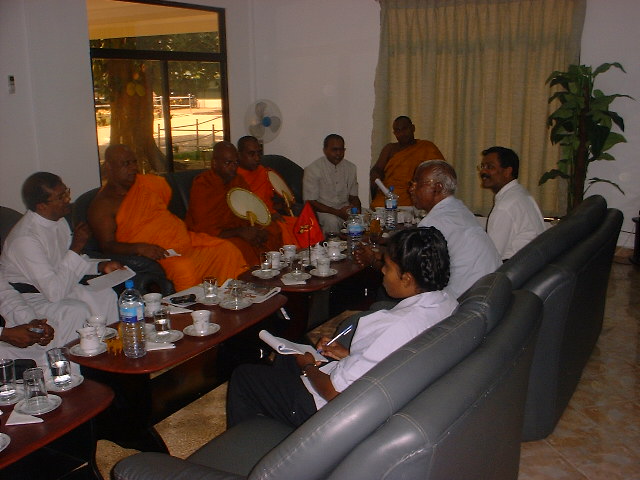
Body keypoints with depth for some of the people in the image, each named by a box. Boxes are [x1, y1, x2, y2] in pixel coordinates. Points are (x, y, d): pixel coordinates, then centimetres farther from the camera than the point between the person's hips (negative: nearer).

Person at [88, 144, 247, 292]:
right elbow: (107, 245, -11)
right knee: (184, 269, -37)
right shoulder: (102, 205, -1)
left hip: (187, 241, 7)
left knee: (228, 250, -10)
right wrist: (139, 248, -27)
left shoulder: (148, 183, 15)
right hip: (158, 254, -6)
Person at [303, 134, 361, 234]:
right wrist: (337, 212, -22)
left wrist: (357, 210, -10)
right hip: (322, 210, -5)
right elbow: (310, 202, -12)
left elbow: (353, 196, 14)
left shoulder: (351, 168, 7)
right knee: (332, 221, -36)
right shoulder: (313, 170, -9)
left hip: (345, 208, 5)